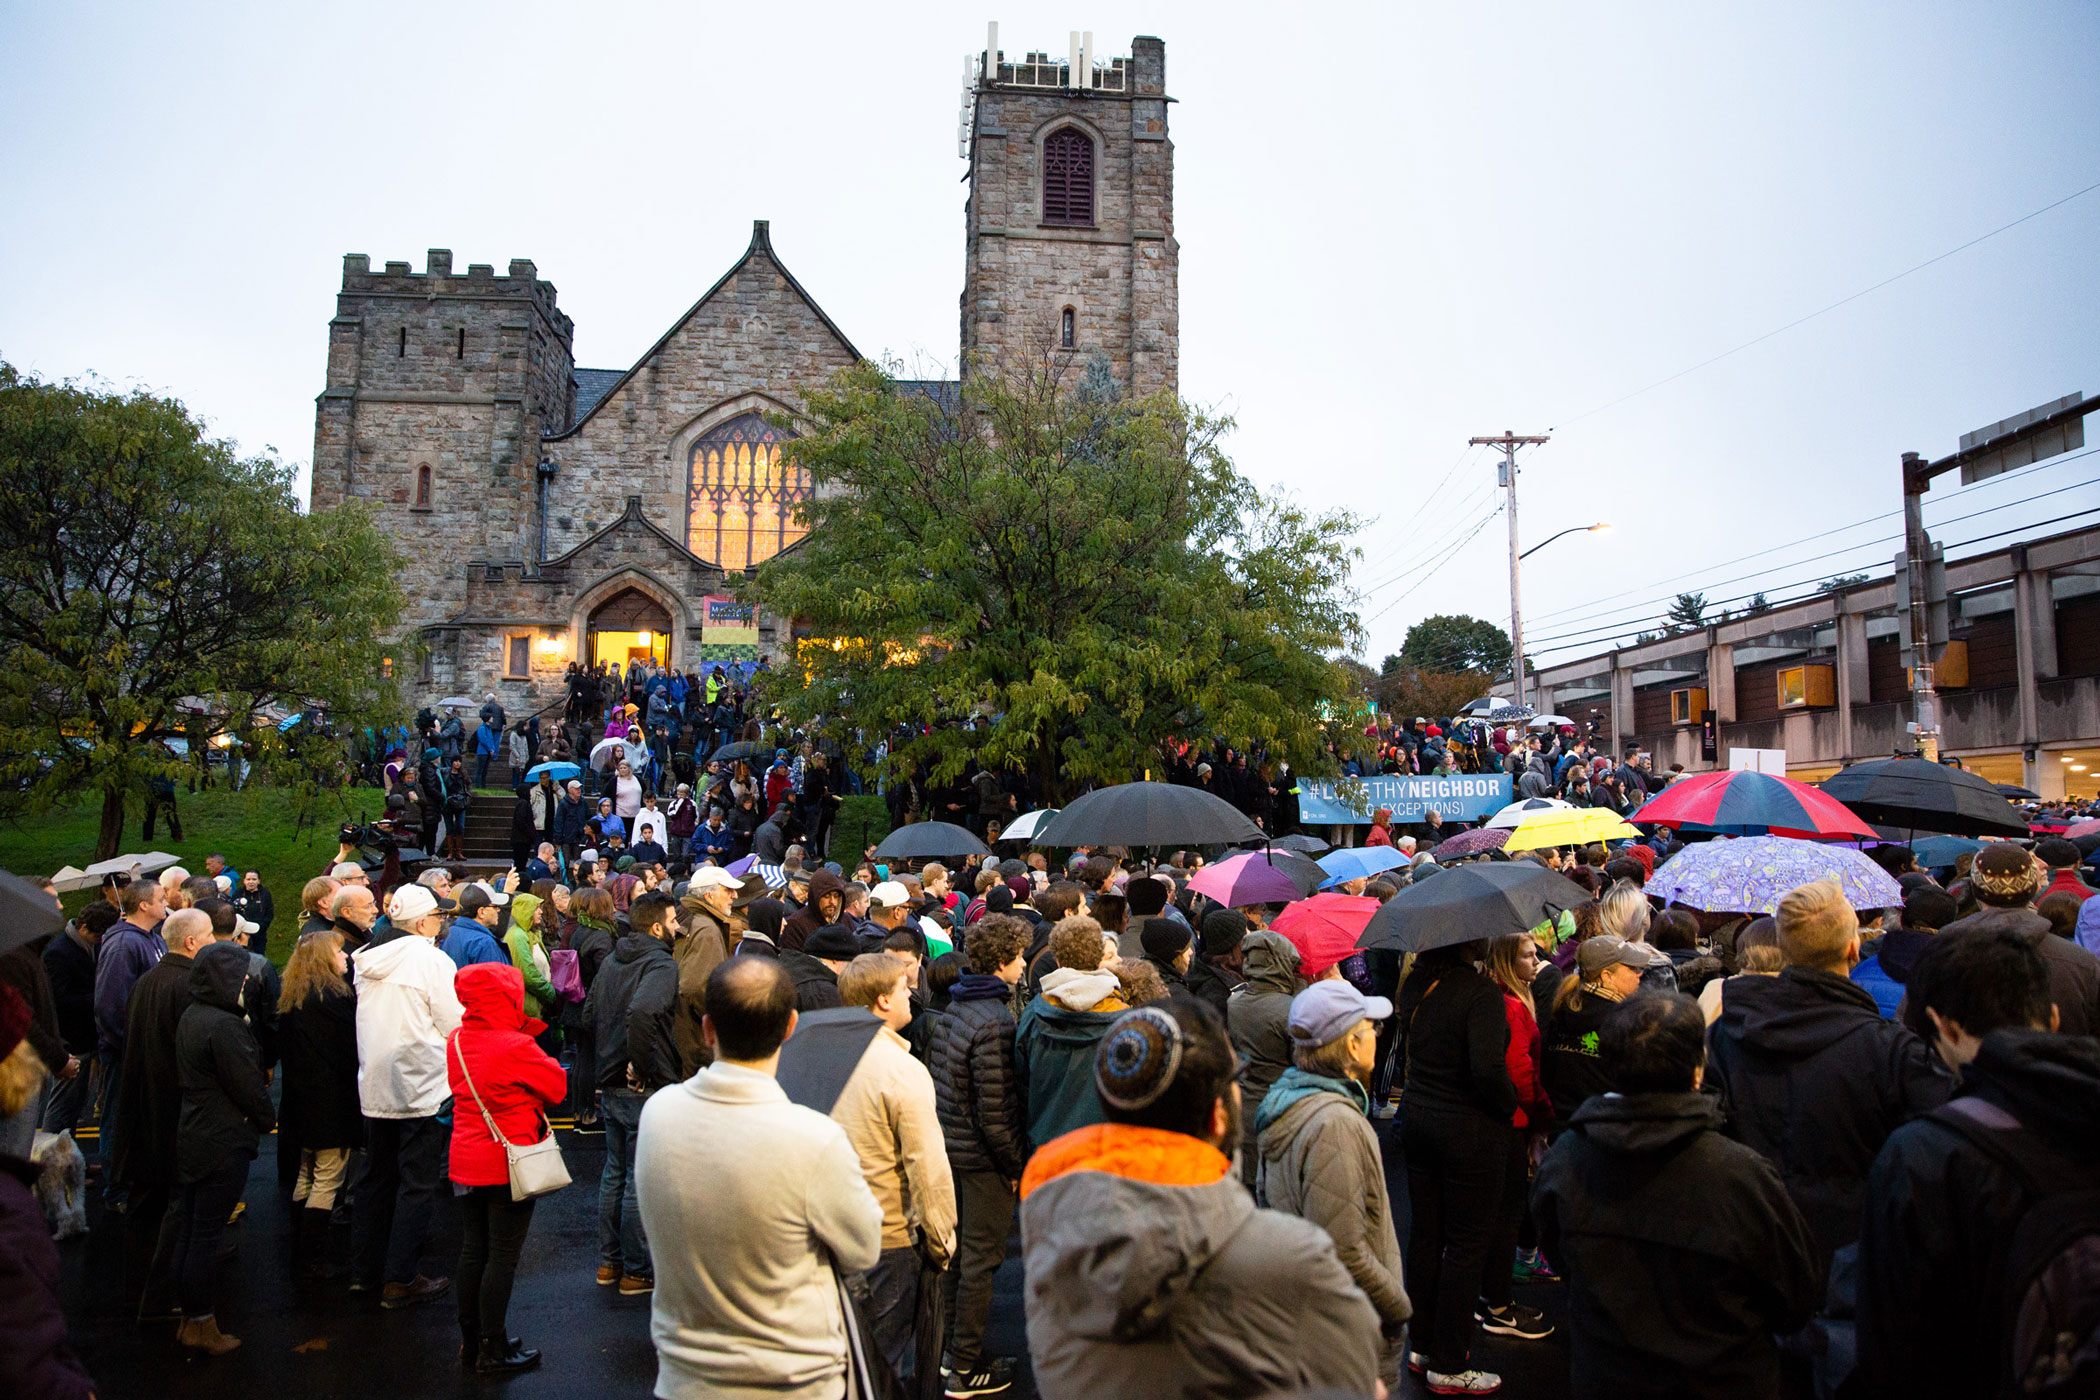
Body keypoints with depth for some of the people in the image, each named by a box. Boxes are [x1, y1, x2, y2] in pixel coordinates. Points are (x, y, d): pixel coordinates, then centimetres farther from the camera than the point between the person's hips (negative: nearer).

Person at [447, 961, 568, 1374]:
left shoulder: (457, 1041, 1)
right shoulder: (517, 1047, -22)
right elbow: (558, 1088, -12)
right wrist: (545, 1060, 4)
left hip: (466, 1161, 8)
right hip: (507, 1163, -7)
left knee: (472, 1250, 17)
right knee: (503, 1256, 3)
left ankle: (470, 1340, 28)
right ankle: (492, 1349, 12)